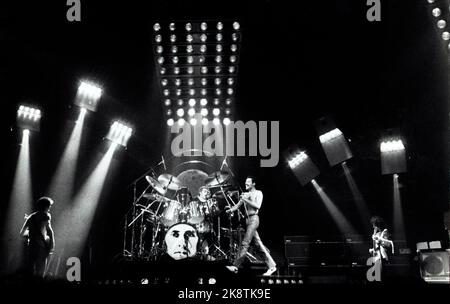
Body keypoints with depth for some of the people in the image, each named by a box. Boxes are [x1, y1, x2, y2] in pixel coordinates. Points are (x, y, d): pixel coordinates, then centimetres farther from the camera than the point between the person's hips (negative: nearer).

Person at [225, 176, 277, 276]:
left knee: (245, 243, -13)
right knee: (258, 244, 6)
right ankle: (271, 266, 10)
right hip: (247, 219, 7)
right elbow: (238, 205, 12)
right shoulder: (245, 194, 18)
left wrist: (246, 200, -17)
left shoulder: (258, 193, -1)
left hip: (254, 219, -7)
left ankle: (236, 266, -17)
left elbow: (258, 206, -14)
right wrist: (231, 209, -8)